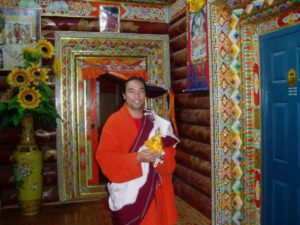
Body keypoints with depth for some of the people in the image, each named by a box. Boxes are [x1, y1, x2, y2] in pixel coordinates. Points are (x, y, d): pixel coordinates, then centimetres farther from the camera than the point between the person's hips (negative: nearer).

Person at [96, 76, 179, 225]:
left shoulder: (156, 121, 5)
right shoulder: (114, 122, -9)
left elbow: (170, 150, 8)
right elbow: (104, 157, -14)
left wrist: (161, 155, -16)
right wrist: (137, 158, -24)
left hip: (155, 189, 4)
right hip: (128, 192, -4)